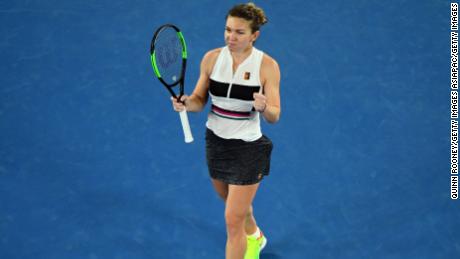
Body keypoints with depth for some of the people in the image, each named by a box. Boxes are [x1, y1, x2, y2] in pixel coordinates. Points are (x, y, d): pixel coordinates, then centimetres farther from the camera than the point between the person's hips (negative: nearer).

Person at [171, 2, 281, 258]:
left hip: (248, 148, -4)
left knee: (233, 220, -4)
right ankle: (254, 237, 60)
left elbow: (274, 116, -14)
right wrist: (186, 103, -22)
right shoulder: (212, 58, -6)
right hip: (216, 142, 5)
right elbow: (199, 100, 0)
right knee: (235, 204, 27)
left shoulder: (267, 65, -15)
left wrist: (263, 107, -36)